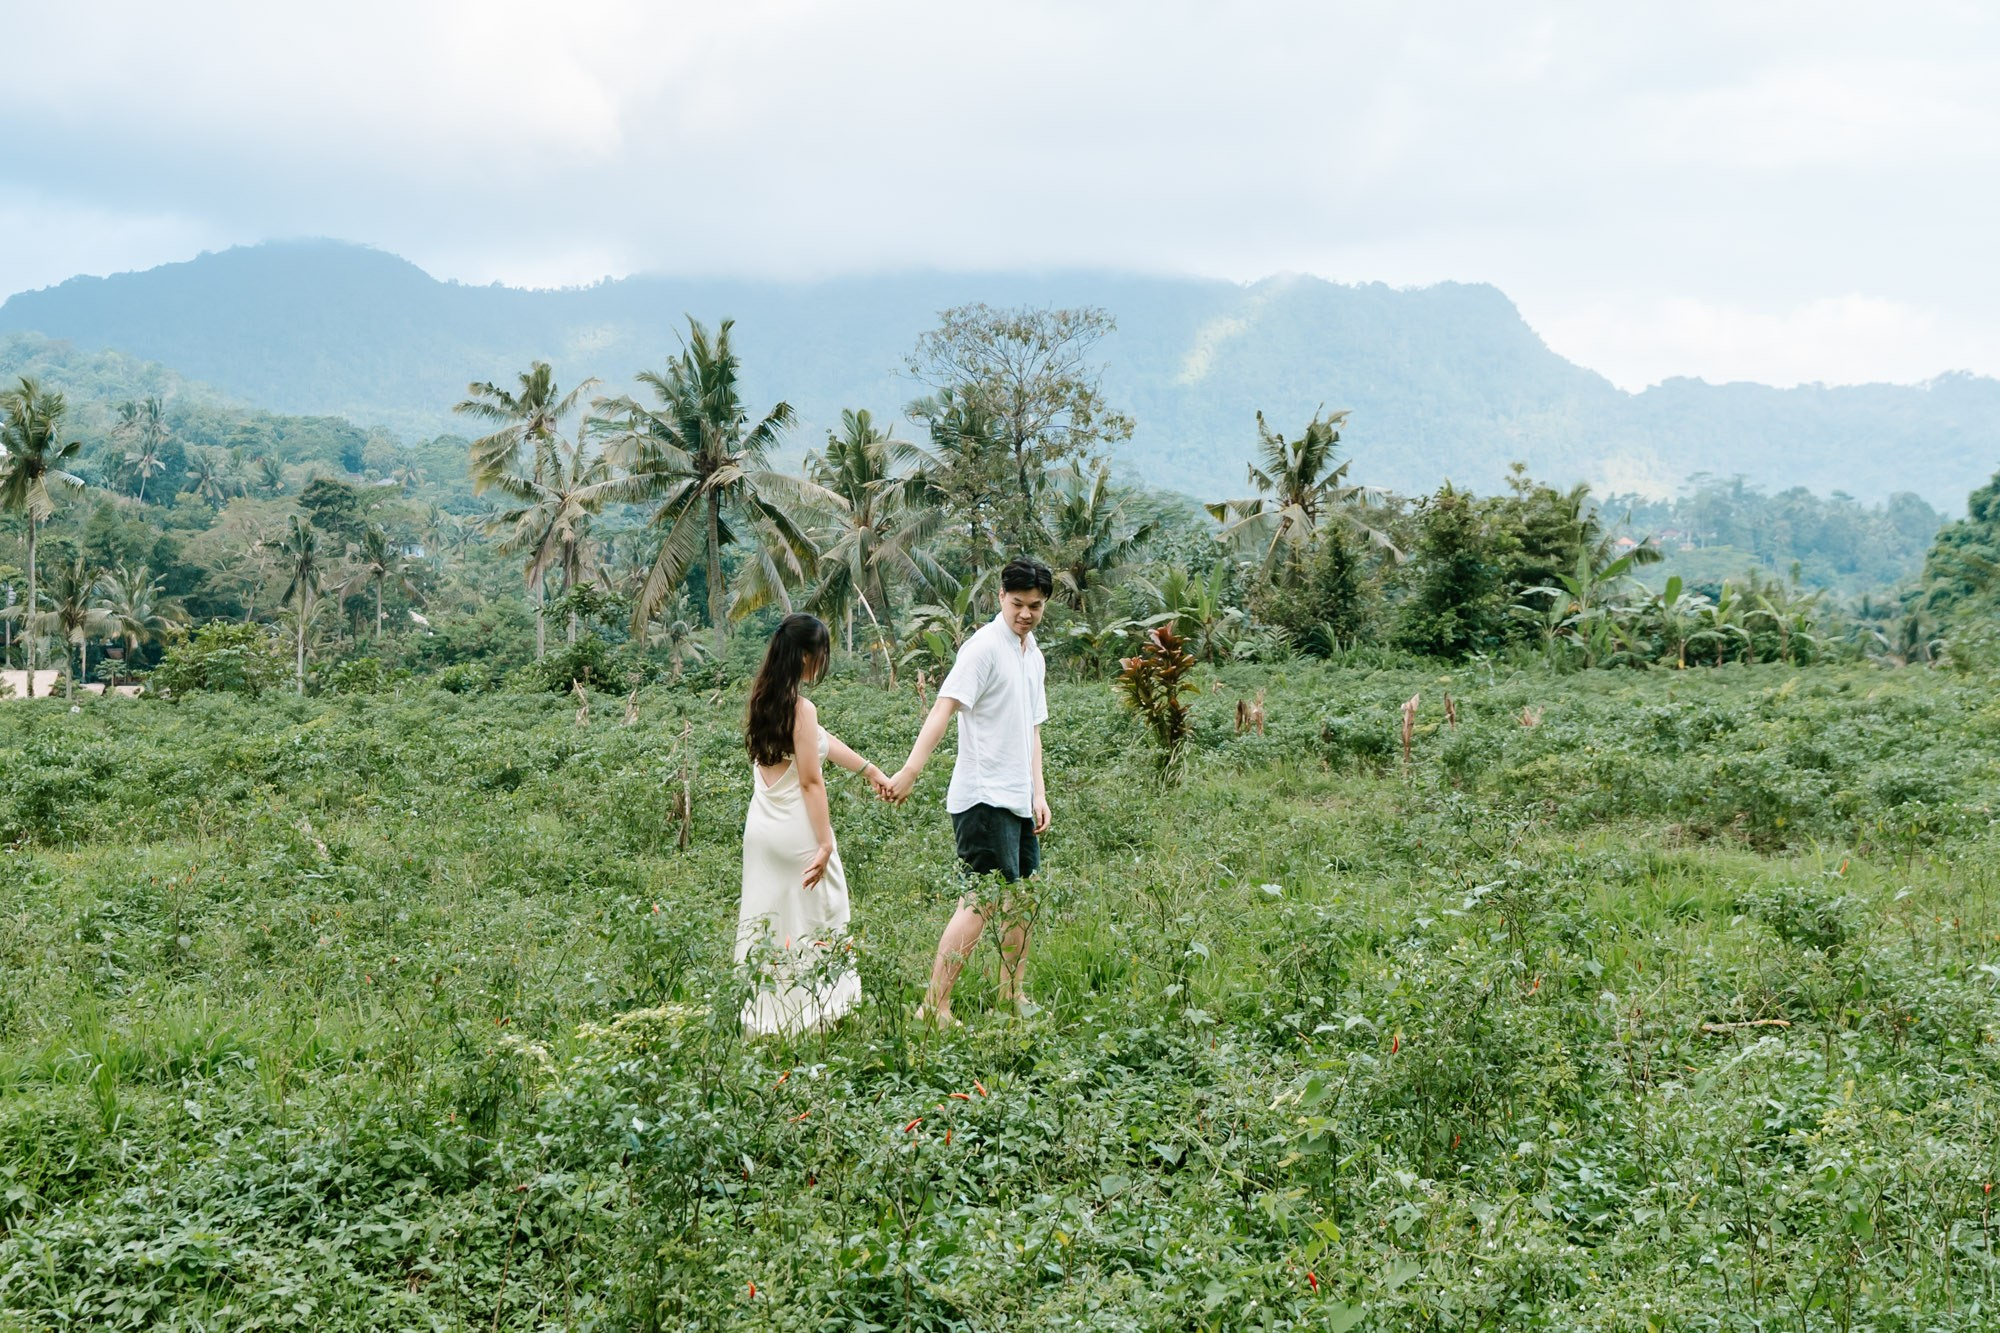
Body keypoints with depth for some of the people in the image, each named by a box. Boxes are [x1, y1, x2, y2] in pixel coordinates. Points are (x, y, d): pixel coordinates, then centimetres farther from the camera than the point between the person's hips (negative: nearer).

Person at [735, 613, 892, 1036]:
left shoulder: (763, 700, 9)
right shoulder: (801, 708, -17)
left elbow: (821, 740, 19)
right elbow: (810, 781, -17)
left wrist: (869, 769, 28)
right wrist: (825, 844, -14)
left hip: (760, 828, 8)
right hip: (796, 831, -8)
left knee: (765, 921, 13)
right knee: (816, 921, 6)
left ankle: (760, 1014, 18)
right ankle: (810, 1013, 11)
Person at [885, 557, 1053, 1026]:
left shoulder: (1034, 656, 16)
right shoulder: (984, 647, -12)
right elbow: (944, 707, -22)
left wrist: (1038, 793, 13)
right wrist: (911, 769, -33)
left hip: (1018, 799, 9)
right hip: (983, 796, -9)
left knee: (1021, 896, 16)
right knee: (981, 900, -14)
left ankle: (1013, 995, 29)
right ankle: (935, 1007, -12)